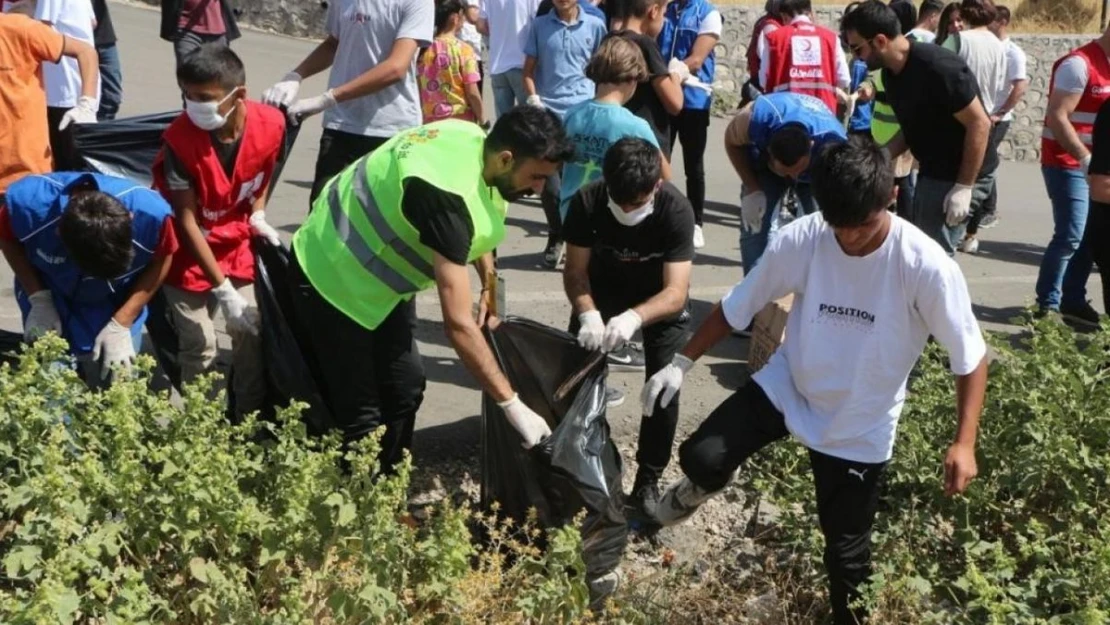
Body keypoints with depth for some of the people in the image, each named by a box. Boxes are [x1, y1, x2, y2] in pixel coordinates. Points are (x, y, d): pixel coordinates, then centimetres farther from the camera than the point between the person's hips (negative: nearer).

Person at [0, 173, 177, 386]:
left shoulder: (151, 212, -32)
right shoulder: (27, 202, -33)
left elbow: (161, 260, -12)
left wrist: (121, 324, -16)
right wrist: (39, 299, -18)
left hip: (117, 308, 0)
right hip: (51, 301, 0)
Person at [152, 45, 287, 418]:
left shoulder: (270, 124, -19)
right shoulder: (180, 138, -28)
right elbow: (186, 220, -22)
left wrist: (258, 215, -6)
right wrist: (222, 288, -23)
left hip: (236, 243, 3)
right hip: (191, 249, -3)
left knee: (252, 333, 3)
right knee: (200, 346, -5)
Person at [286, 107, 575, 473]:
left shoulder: (478, 141, -10)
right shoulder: (448, 195, -36)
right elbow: (458, 324, -37)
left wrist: (489, 283, 7)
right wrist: (513, 405, -33)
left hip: (379, 274, 9)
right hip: (334, 277, -9)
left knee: (404, 388, 10)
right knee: (361, 417, -7)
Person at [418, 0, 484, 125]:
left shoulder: (423, 50, 2)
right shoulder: (463, 49, -9)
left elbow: (418, 90, 7)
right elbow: (472, 93, -11)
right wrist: (482, 120, 1)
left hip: (430, 122, 4)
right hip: (461, 121, -4)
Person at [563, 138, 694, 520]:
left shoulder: (676, 211, -34)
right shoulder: (587, 201, -29)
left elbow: (676, 293, -38)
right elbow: (575, 270, -22)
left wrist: (634, 318, -57)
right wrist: (588, 314, -43)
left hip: (660, 299, -2)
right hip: (603, 292, 2)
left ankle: (648, 481, 6)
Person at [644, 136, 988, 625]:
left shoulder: (927, 267, -26)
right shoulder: (800, 239, -20)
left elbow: (970, 358, -15)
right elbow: (738, 306, -4)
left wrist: (964, 443, -22)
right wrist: (682, 361, -3)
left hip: (860, 429, -2)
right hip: (786, 386, 2)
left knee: (846, 550, 9)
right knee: (702, 457, -16)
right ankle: (700, 487, 23)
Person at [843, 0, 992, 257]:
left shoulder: (938, 67, -24)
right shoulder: (891, 73, 3)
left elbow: (979, 124, -22)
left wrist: (964, 187, -23)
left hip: (957, 178, -9)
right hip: (930, 173, 9)